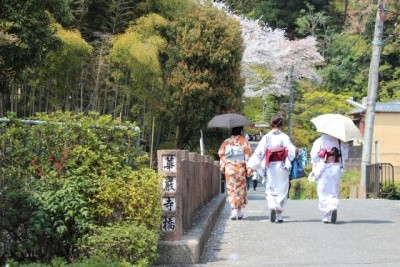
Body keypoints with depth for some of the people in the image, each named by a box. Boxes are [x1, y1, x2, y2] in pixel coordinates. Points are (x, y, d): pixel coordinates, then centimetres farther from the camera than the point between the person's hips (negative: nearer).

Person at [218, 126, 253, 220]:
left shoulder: (226, 142, 2)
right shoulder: (243, 141, -5)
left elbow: (221, 154, 5)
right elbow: (248, 156, -8)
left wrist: (222, 167, 14)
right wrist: (249, 169, -4)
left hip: (229, 169, 1)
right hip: (240, 169, -1)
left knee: (231, 189, 5)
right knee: (240, 189, 11)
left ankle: (234, 210, -10)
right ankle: (239, 211, 15)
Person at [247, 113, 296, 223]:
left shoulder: (266, 137, -2)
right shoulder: (285, 137, -3)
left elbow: (258, 153, -5)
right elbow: (291, 151, -11)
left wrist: (250, 165, -1)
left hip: (270, 167, 0)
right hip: (282, 167, 0)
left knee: (270, 189, 8)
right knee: (281, 190, 9)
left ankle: (272, 207, -20)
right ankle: (279, 214, 9)